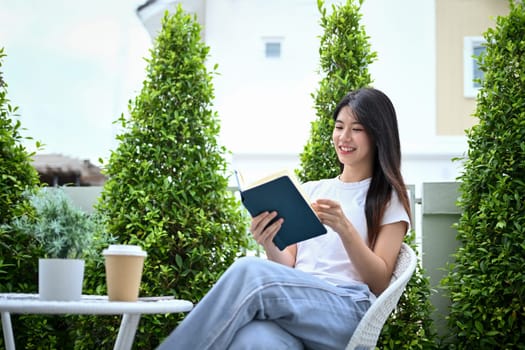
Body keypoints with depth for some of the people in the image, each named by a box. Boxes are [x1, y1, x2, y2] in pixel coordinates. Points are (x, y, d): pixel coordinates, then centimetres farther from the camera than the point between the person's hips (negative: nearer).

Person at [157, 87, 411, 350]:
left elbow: (380, 283, 3)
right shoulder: (310, 190, 25)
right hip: (295, 304, 3)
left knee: (248, 272, -33)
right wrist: (269, 244, -5)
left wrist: (345, 229, -12)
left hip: (348, 314, -2)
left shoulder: (389, 199, 13)